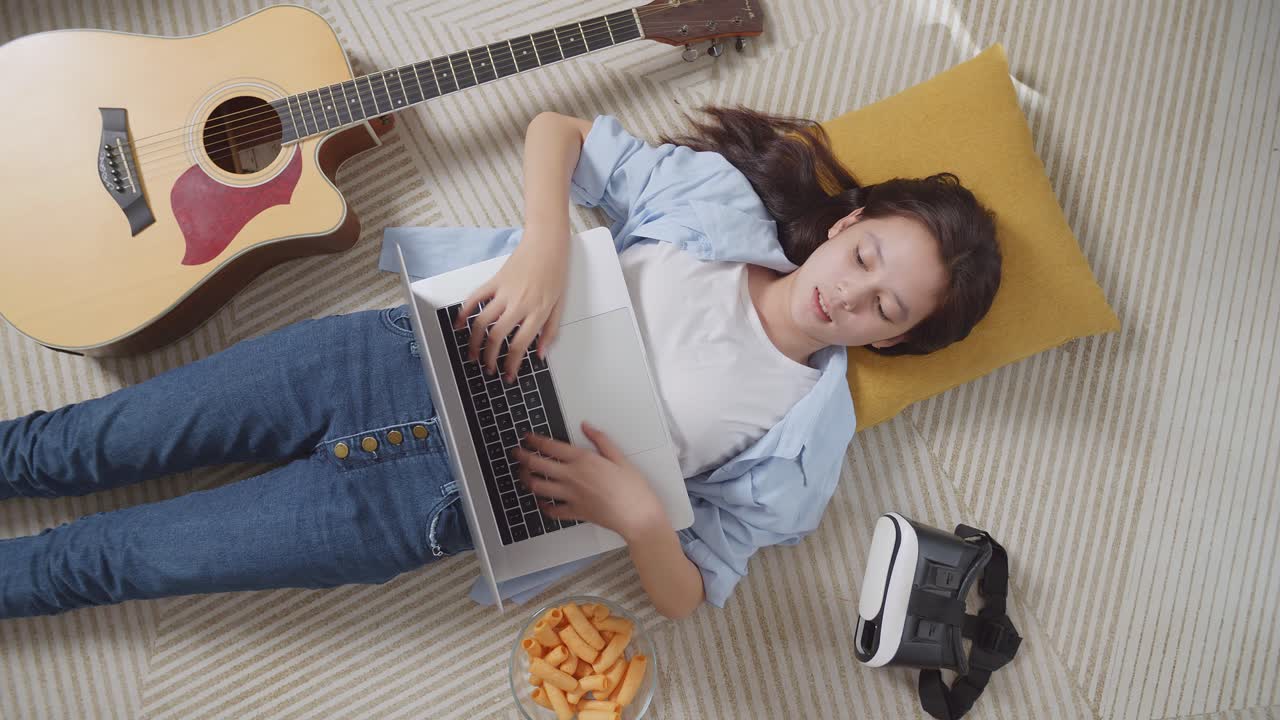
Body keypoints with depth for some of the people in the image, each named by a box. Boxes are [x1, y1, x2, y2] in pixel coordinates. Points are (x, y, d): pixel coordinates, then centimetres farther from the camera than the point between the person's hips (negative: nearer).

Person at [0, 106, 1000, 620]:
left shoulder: (801, 439, -4)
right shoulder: (723, 197, -2)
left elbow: (689, 596, -2)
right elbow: (556, 129, -1)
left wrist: (637, 514, -23)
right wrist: (545, 242, -20)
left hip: (430, 500, -1)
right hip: (401, 355, 2)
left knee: (117, 557, 5)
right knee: (87, 446, 9)